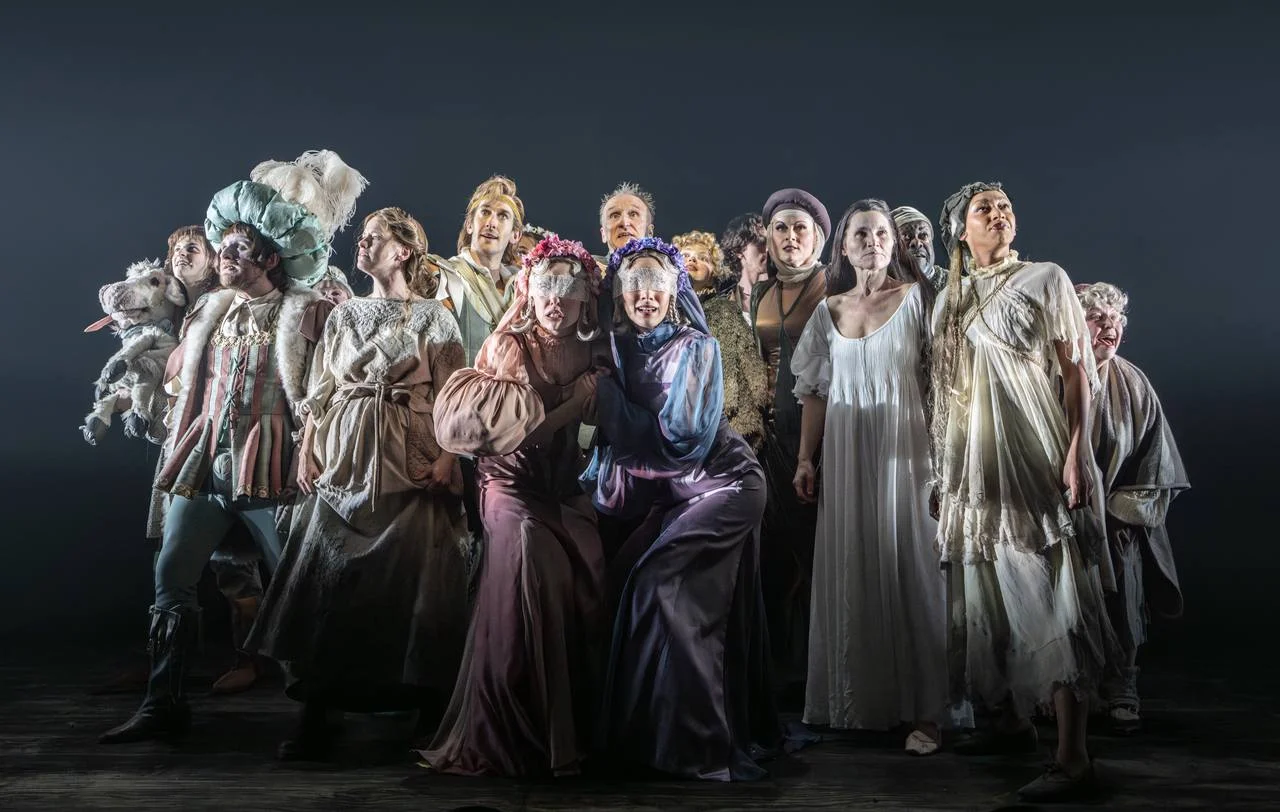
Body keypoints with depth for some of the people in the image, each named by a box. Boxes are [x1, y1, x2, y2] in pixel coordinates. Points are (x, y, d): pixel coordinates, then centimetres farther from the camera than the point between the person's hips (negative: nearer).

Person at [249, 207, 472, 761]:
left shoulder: (434, 316, 5)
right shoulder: (344, 315, 16)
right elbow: (320, 392, 14)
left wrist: (446, 458, -14)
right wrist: (306, 454, 4)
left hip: (410, 463, -3)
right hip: (343, 460, 4)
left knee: (411, 581, -4)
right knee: (328, 581, -2)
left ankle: (428, 709, 8)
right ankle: (315, 714, 2)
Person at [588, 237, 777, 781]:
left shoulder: (696, 347, -15)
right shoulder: (620, 348, 3)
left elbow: (681, 433, -22)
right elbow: (614, 428, 7)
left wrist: (612, 399, -18)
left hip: (723, 484, -7)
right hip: (674, 491, 7)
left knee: (659, 579, -19)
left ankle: (699, 746, -11)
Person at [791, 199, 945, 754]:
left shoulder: (916, 296, 1)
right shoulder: (829, 310, 11)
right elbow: (815, 391, 12)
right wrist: (805, 458, 5)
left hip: (903, 449, -3)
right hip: (846, 454, 4)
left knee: (910, 571, -4)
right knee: (850, 573, 7)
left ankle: (923, 711, 1)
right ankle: (859, 701, 19)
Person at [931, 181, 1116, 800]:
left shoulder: (1045, 279, 4)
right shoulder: (949, 300, 16)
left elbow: (1078, 371, -3)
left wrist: (1077, 452, -14)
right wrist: (941, 474, 15)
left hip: (1036, 458, -5)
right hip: (974, 466, 5)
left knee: (1050, 598, -10)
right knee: (988, 599, 10)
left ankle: (1073, 756, -9)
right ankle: (1014, 722, 25)